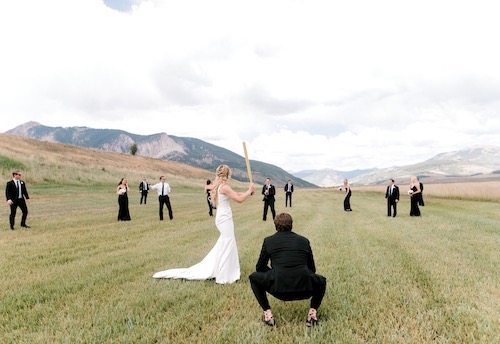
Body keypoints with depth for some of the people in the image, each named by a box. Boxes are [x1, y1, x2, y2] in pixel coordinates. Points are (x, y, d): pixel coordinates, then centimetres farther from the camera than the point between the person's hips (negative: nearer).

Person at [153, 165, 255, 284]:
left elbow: (235, 194, 18)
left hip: (222, 218, 9)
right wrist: (249, 191, -5)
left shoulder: (218, 186, 10)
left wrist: (248, 192, 14)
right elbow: (239, 199, -20)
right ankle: (223, 278, 9)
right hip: (225, 219, -9)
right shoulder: (224, 187, -18)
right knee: (227, 246, 0)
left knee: (223, 245, 21)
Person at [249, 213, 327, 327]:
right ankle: (312, 313, 16)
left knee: (253, 277, 27)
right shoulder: (304, 240, 17)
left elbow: (260, 267, 24)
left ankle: (268, 314, 17)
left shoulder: (269, 241, 13)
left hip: (278, 289, -2)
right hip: (304, 290, 2)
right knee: (321, 281, 35)